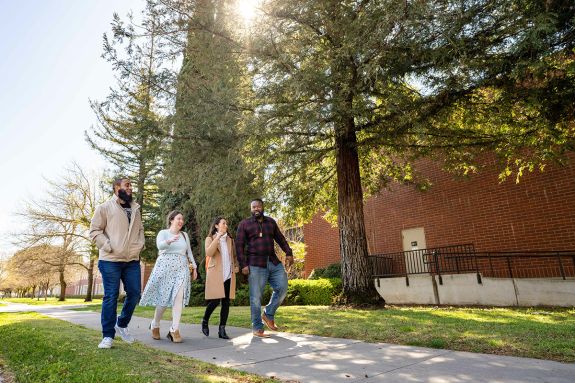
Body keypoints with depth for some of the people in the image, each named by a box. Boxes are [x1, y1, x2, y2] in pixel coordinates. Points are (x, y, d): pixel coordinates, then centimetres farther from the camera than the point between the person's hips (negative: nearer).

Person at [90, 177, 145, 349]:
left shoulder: (135, 209, 14)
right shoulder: (105, 207, -1)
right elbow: (95, 230, -3)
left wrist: (140, 244, 6)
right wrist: (108, 246, -13)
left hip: (132, 260, 5)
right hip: (111, 260, -5)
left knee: (134, 294, 6)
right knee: (111, 297, 1)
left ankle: (122, 324, 29)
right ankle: (108, 336, 14)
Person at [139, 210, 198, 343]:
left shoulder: (185, 235, 16)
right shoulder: (163, 233, 3)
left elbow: (189, 252, 21)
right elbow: (159, 245, -18)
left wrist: (194, 267, 14)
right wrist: (169, 241, -39)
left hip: (181, 268, 3)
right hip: (165, 267, -3)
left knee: (179, 297, -12)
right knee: (164, 298, 1)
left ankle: (174, 329, -9)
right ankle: (155, 325, 26)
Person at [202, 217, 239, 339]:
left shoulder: (230, 240, 16)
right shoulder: (210, 239, 4)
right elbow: (208, 253, -14)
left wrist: (236, 266, 4)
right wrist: (217, 237, -19)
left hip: (229, 275, 4)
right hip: (215, 274, -4)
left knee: (226, 302, 1)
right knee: (215, 301, -8)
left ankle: (222, 329, 9)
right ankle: (205, 321, 19)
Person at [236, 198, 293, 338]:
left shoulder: (271, 222, 14)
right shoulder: (244, 224, 3)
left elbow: (280, 238, 16)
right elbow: (239, 245, -2)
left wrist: (288, 253, 3)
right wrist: (243, 264, -11)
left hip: (274, 262, 4)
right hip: (255, 265, -4)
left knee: (282, 287, -3)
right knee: (256, 297, -1)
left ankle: (268, 314, 19)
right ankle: (257, 328, 13)